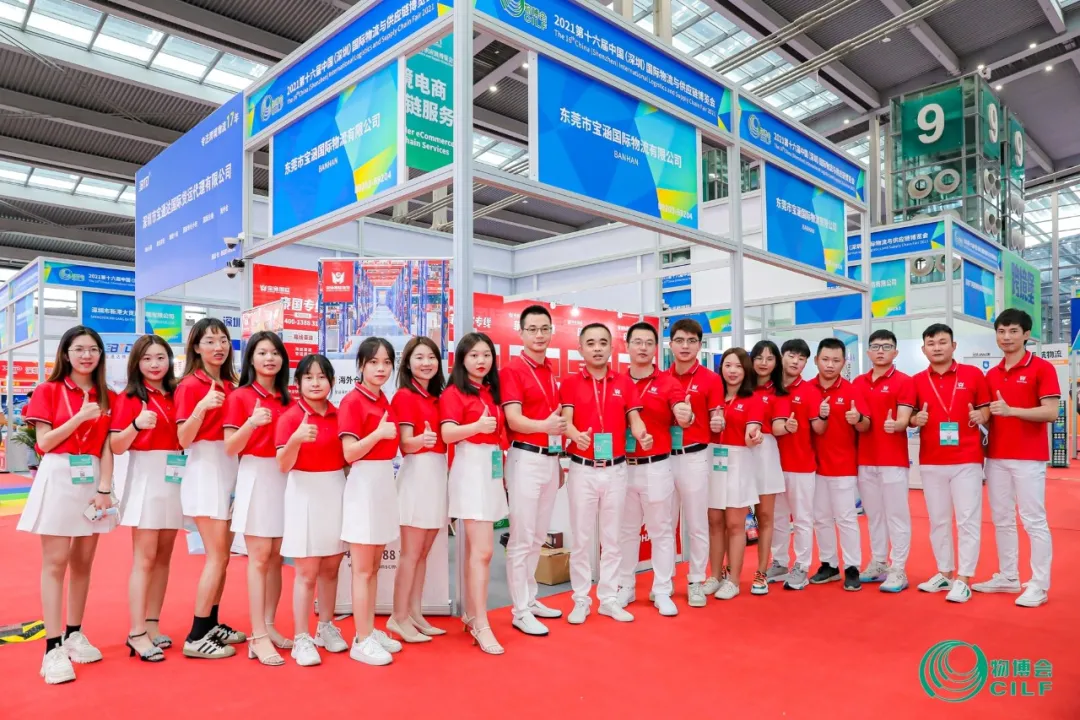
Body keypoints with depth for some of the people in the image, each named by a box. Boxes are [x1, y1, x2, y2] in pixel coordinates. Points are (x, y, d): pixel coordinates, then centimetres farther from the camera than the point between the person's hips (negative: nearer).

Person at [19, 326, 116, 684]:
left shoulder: (105, 397, 9)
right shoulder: (48, 391, 0)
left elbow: (107, 448, 4)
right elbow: (44, 442, -6)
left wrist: (105, 488, -5)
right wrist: (80, 417, -18)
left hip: (93, 479, 3)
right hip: (58, 478, -3)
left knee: (83, 562, 9)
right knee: (55, 562, -3)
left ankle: (74, 634, 21)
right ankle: (53, 648, 0)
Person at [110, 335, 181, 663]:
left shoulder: (177, 396, 10)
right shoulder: (128, 398, -3)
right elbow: (116, 447, -9)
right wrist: (137, 425, -27)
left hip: (175, 479, 5)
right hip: (145, 478, -5)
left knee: (163, 557, 9)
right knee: (145, 558, -4)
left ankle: (152, 624, 18)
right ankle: (137, 632, 3)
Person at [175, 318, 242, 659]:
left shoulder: (230, 385, 10)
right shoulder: (189, 385, -9)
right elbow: (183, 439, -17)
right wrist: (202, 407, -30)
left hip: (230, 469, 7)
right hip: (205, 471, -7)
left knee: (221, 555, 12)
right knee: (218, 556, -8)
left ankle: (212, 624, 22)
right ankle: (196, 637, 1)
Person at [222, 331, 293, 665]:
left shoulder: (288, 399, 11)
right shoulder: (239, 396, -3)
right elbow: (230, 448, -8)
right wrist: (252, 424, -24)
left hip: (285, 477, 5)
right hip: (256, 477, -5)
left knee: (276, 557, 8)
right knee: (259, 558, -4)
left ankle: (269, 626, 17)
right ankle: (258, 636, 1)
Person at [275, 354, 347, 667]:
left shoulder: (338, 415, 5)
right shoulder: (290, 416, -9)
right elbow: (283, 465, -18)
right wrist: (296, 439, -32)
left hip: (336, 492, 5)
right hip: (305, 494, -5)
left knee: (331, 568, 13)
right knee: (307, 572, -2)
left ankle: (327, 626, 28)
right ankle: (301, 639, 8)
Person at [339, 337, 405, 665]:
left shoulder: (383, 401, 11)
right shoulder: (352, 401, -12)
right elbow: (349, 453, -17)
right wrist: (379, 433, -25)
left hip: (385, 481, 8)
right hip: (364, 484, -8)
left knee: (375, 567, 15)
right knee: (363, 570, 0)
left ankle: (372, 630, 25)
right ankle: (361, 641, 10)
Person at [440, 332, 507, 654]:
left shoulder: (491, 392, 14)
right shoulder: (454, 392, -8)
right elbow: (448, 434, -22)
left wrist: (502, 467, 17)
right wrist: (477, 426, -38)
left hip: (492, 469, 7)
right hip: (471, 469, -7)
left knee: (474, 547, 14)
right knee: (483, 550, -10)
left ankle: (470, 613, 23)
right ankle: (481, 625, -3)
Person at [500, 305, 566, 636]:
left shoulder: (553, 370, 13)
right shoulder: (512, 370, -9)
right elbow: (513, 420, -18)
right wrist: (544, 425, -37)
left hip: (551, 459, 7)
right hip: (526, 458, -7)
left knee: (538, 536, 15)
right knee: (522, 538, -1)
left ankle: (530, 599, 28)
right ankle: (520, 611, 10)